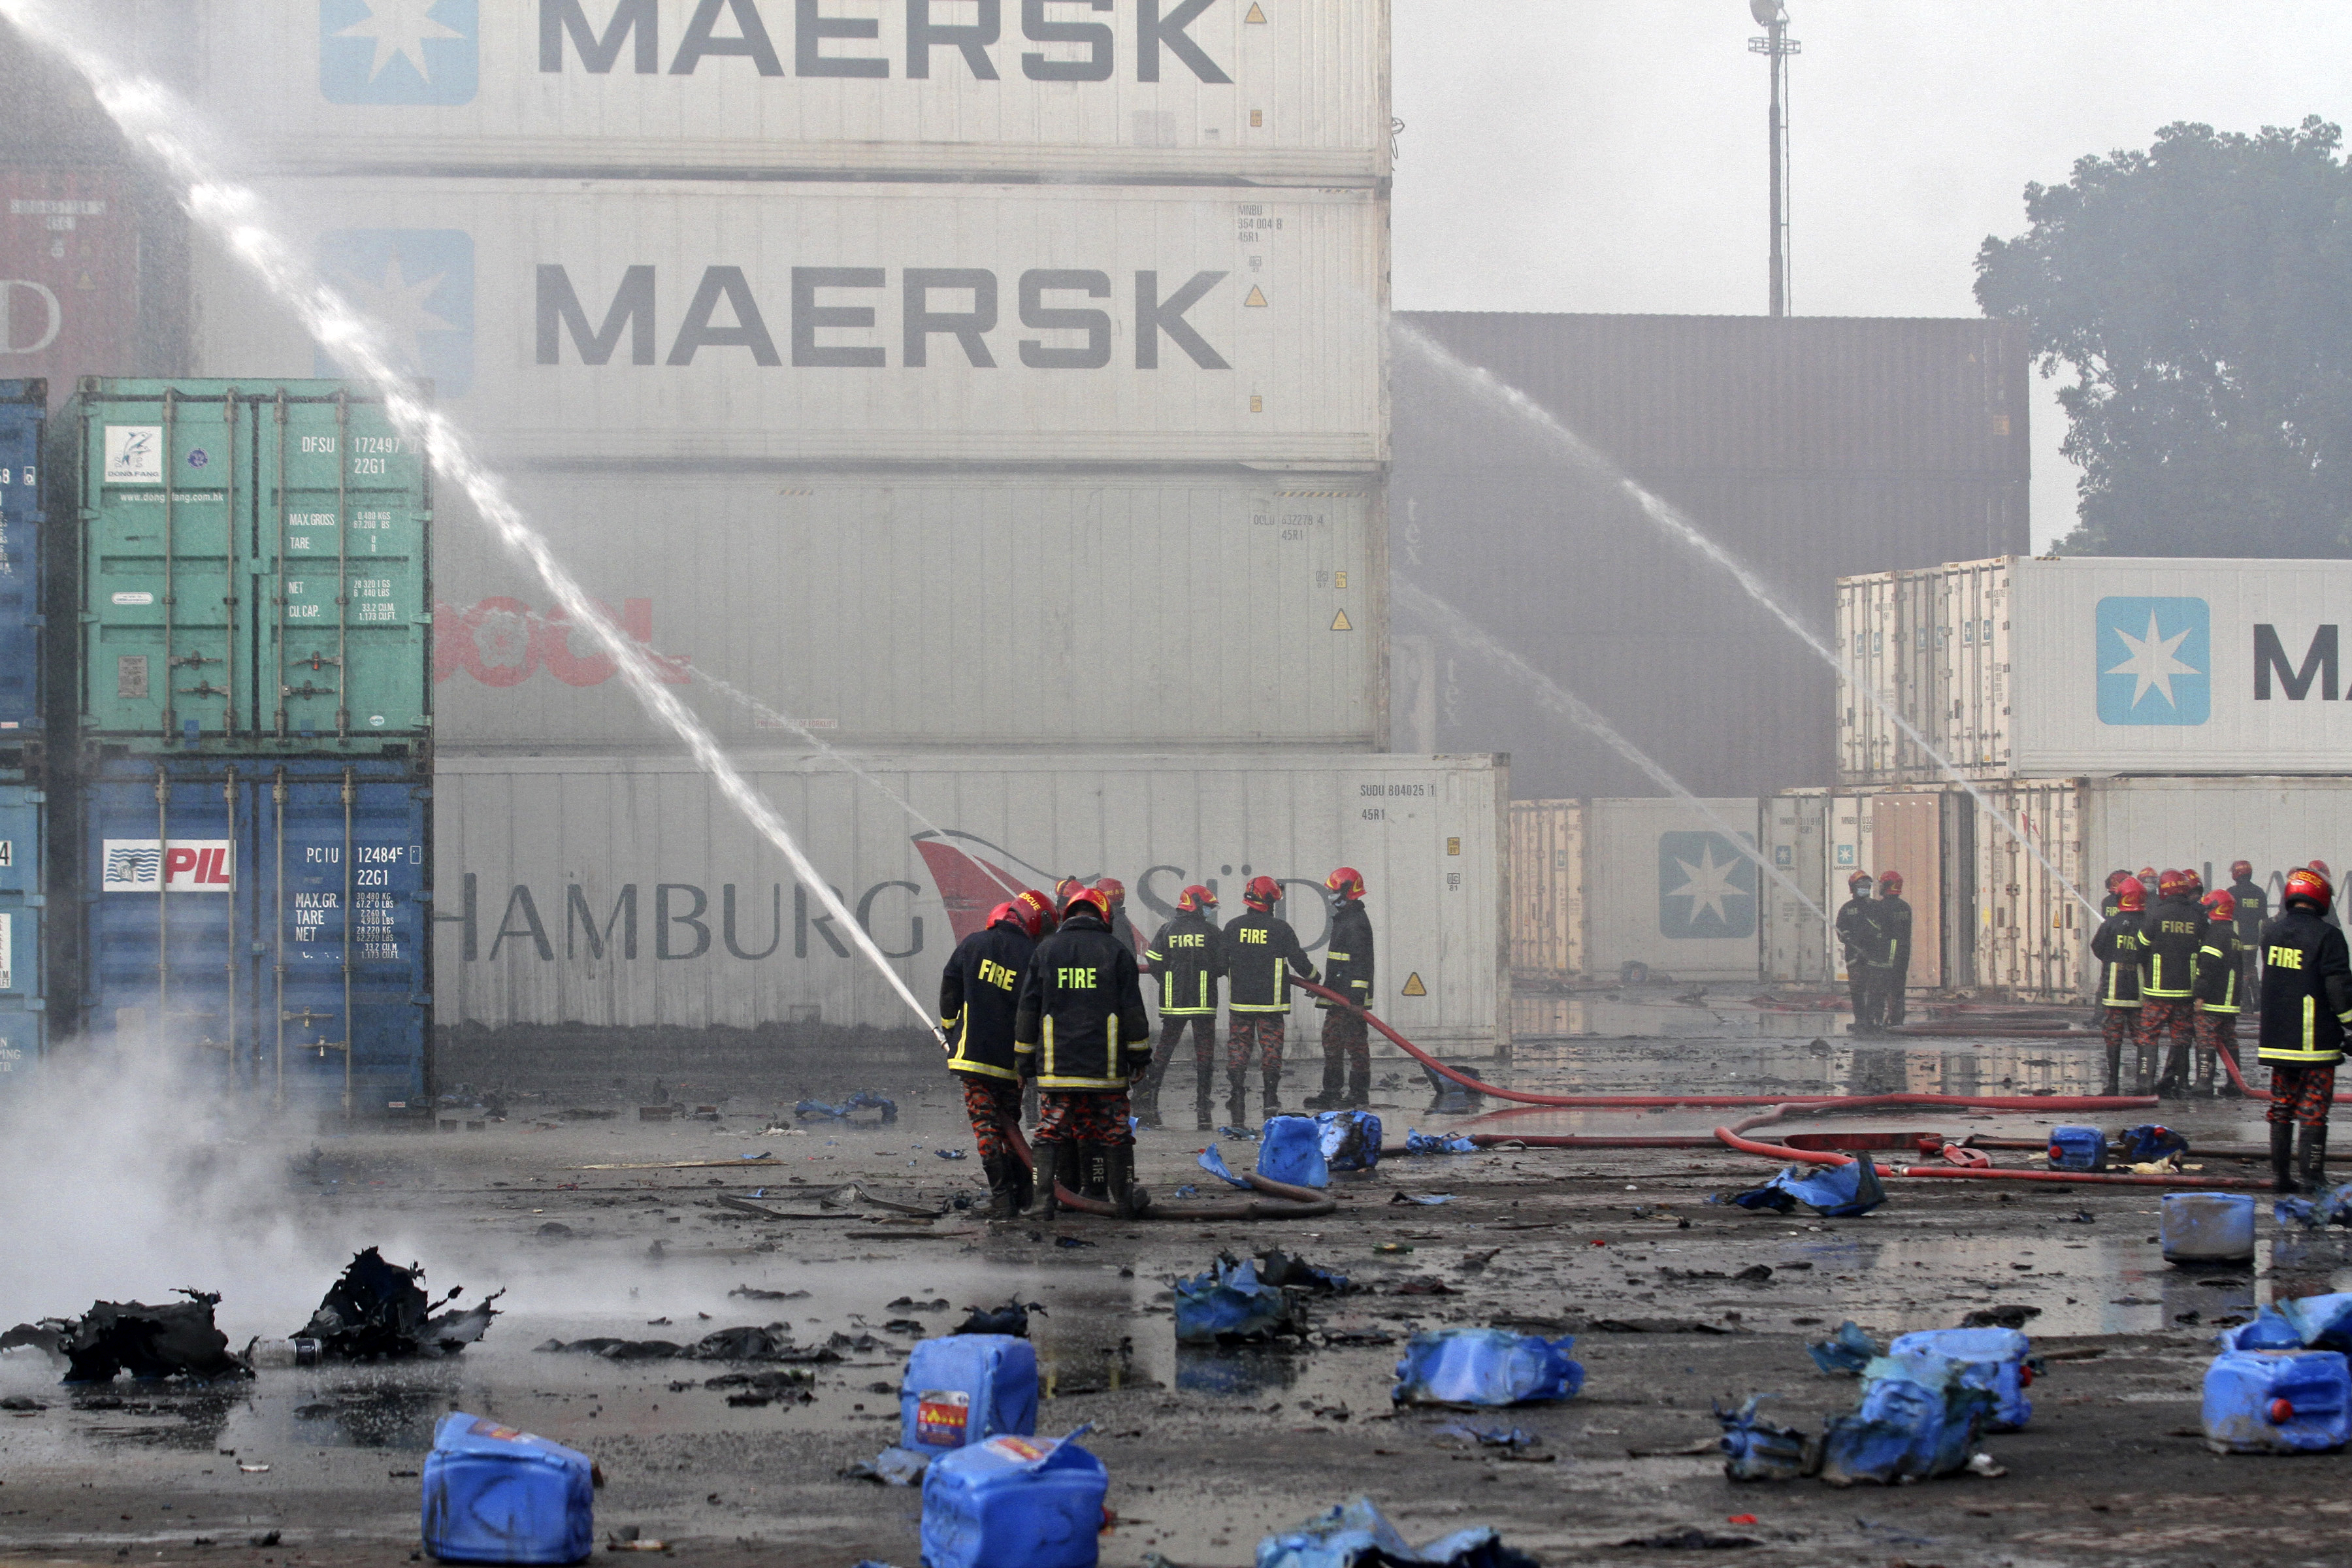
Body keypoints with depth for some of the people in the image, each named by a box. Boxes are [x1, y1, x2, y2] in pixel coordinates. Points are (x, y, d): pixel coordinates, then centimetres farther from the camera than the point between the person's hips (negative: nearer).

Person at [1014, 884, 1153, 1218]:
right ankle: (1124, 1199, 13)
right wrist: (1140, 1056, 10)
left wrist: (1025, 1058, 14)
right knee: (1114, 1133, 7)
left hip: (1056, 1063, 1)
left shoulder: (1045, 950, 5)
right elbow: (1133, 1010, 1)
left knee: (1051, 1131, 5)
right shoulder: (1117, 952, 1)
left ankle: (1046, 1199, 0)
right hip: (1106, 1066, -1)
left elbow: (1028, 1009, 7)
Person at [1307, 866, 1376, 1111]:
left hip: (1352, 997, -11)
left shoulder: (1357, 923, -14)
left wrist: (1357, 996, -26)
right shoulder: (1342, 920, 19)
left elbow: (1360, 962, -21)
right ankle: (1331, 1093, 17)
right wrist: (1323, 987, 32)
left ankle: (1359, 1093, -3)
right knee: (1331, 1041, 12)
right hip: (1338, 996, 11)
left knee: (1355, 1043, -6)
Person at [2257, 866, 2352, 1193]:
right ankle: (2311, 1175, -4)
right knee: (2313, 1109, -1)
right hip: (2316, 1041, -5)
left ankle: (2280, 1174, 14)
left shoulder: (2272, 932, 5)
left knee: (2281, 1106, 12)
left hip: (2277, 1039, 5)